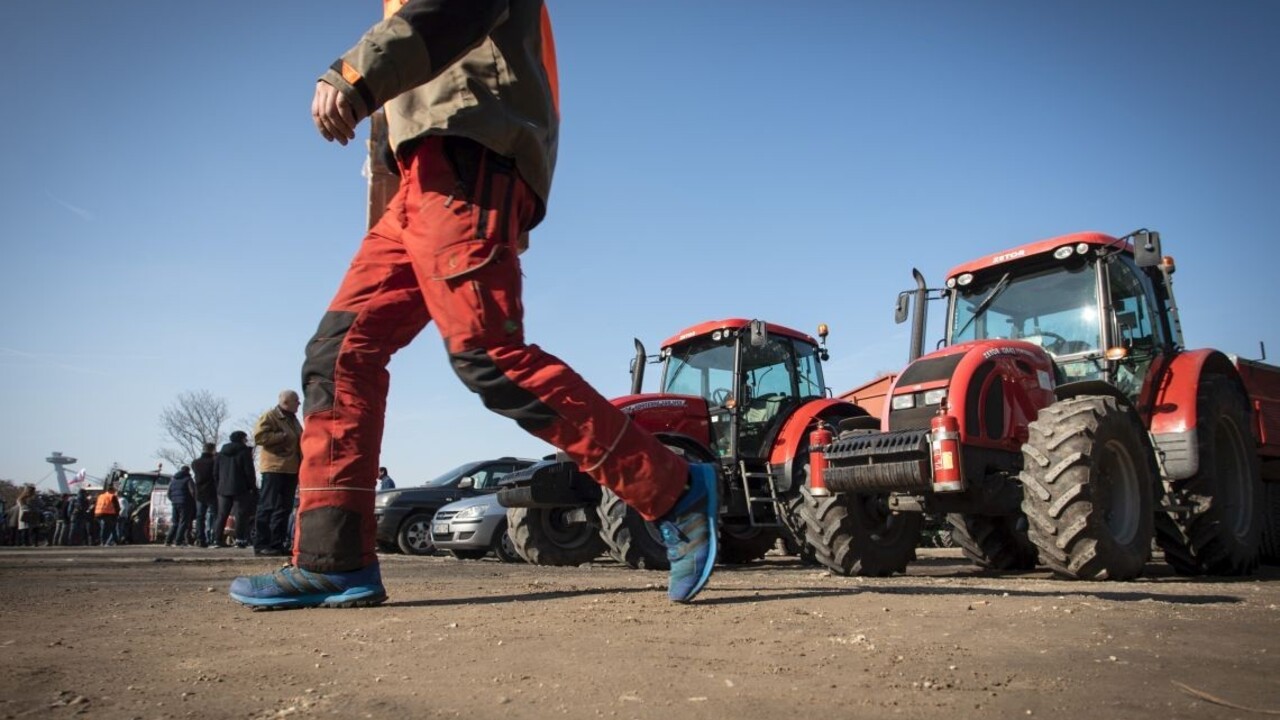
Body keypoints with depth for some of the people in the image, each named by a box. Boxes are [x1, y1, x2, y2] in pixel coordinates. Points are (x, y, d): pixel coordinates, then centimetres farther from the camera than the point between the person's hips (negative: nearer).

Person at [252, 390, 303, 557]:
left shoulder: (293, 420, 23)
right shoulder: (269, 416, -4)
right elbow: (259, 436, -18)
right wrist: (284, 436, -17)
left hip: (291, 469, 9)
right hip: (275, 468, -9)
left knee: (284, 508, 7)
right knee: (269, 507, -9)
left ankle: (277, 544, 10)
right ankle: (261, 544, -7)